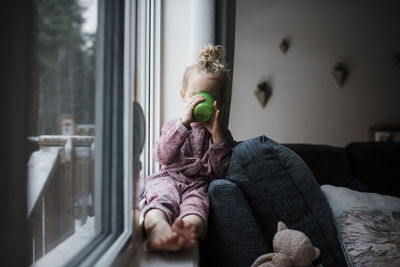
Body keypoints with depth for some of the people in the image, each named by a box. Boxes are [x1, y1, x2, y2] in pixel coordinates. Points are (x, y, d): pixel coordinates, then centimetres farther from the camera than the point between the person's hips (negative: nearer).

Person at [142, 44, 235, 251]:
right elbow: (162, 157, -3)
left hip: (197, 183, 0)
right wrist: (184, 122, -10)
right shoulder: (173, 126, 19)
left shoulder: (222, 134, 19)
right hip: (169, 178, 1)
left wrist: (216, 133, -5)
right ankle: (157, 228, -70)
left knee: (197, 203, -38)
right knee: (163, 197, -37)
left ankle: (188, 229, -72)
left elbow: (220, 172, 4)